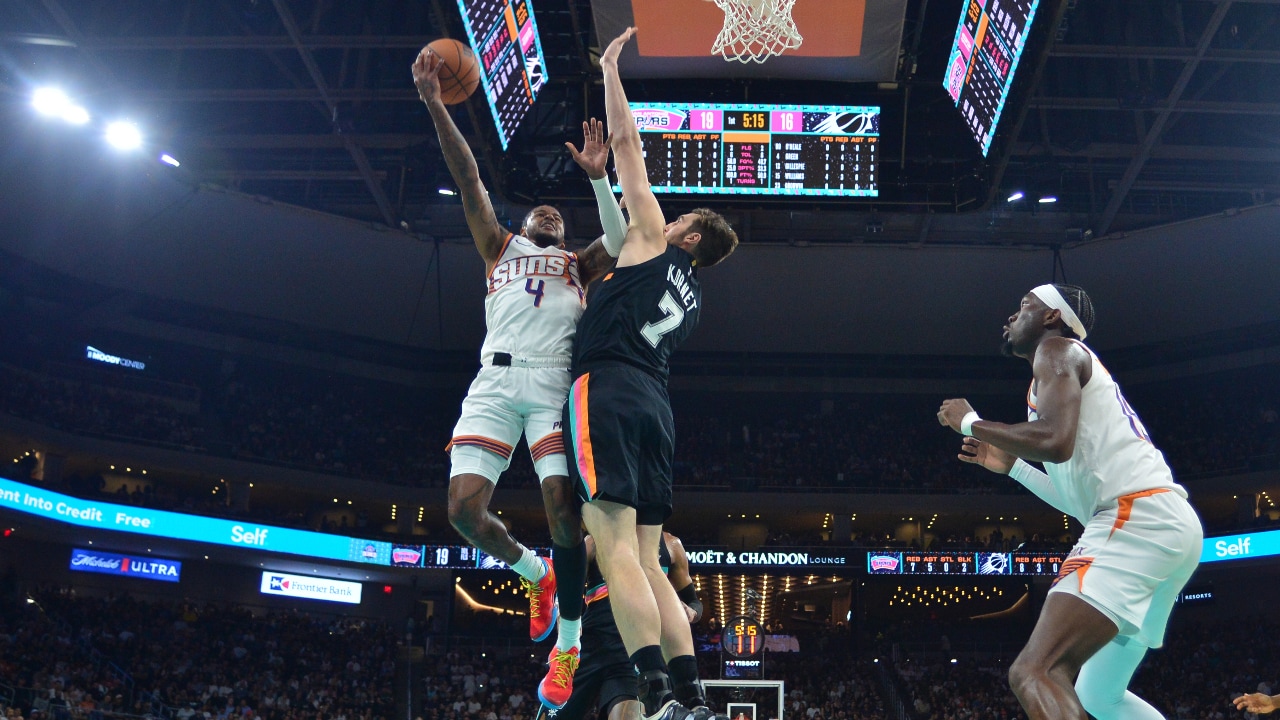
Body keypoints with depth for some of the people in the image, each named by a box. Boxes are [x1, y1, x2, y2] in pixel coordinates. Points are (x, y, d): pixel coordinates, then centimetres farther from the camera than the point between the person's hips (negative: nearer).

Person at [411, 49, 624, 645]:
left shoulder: (578, 264, 28)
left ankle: (568, 642, -2)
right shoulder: (500, 248, 28)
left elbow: (621, 241, 7)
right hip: (494, 380, 1)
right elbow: (468, 179, 17)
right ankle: (534, 573, 17)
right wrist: (434, 105, 8)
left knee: (564, 512, -15)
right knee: (464, 509, -12)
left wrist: (598, 178, -7)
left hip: (555, 383, -1)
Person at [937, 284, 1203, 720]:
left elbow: (1055, 441, -18)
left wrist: (970, 422, -3)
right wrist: (1013, 466, 31)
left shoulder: (1058, 349, 3)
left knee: (1034, 673, -22)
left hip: (1138, 519, -10)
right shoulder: (1074, 365, 30)